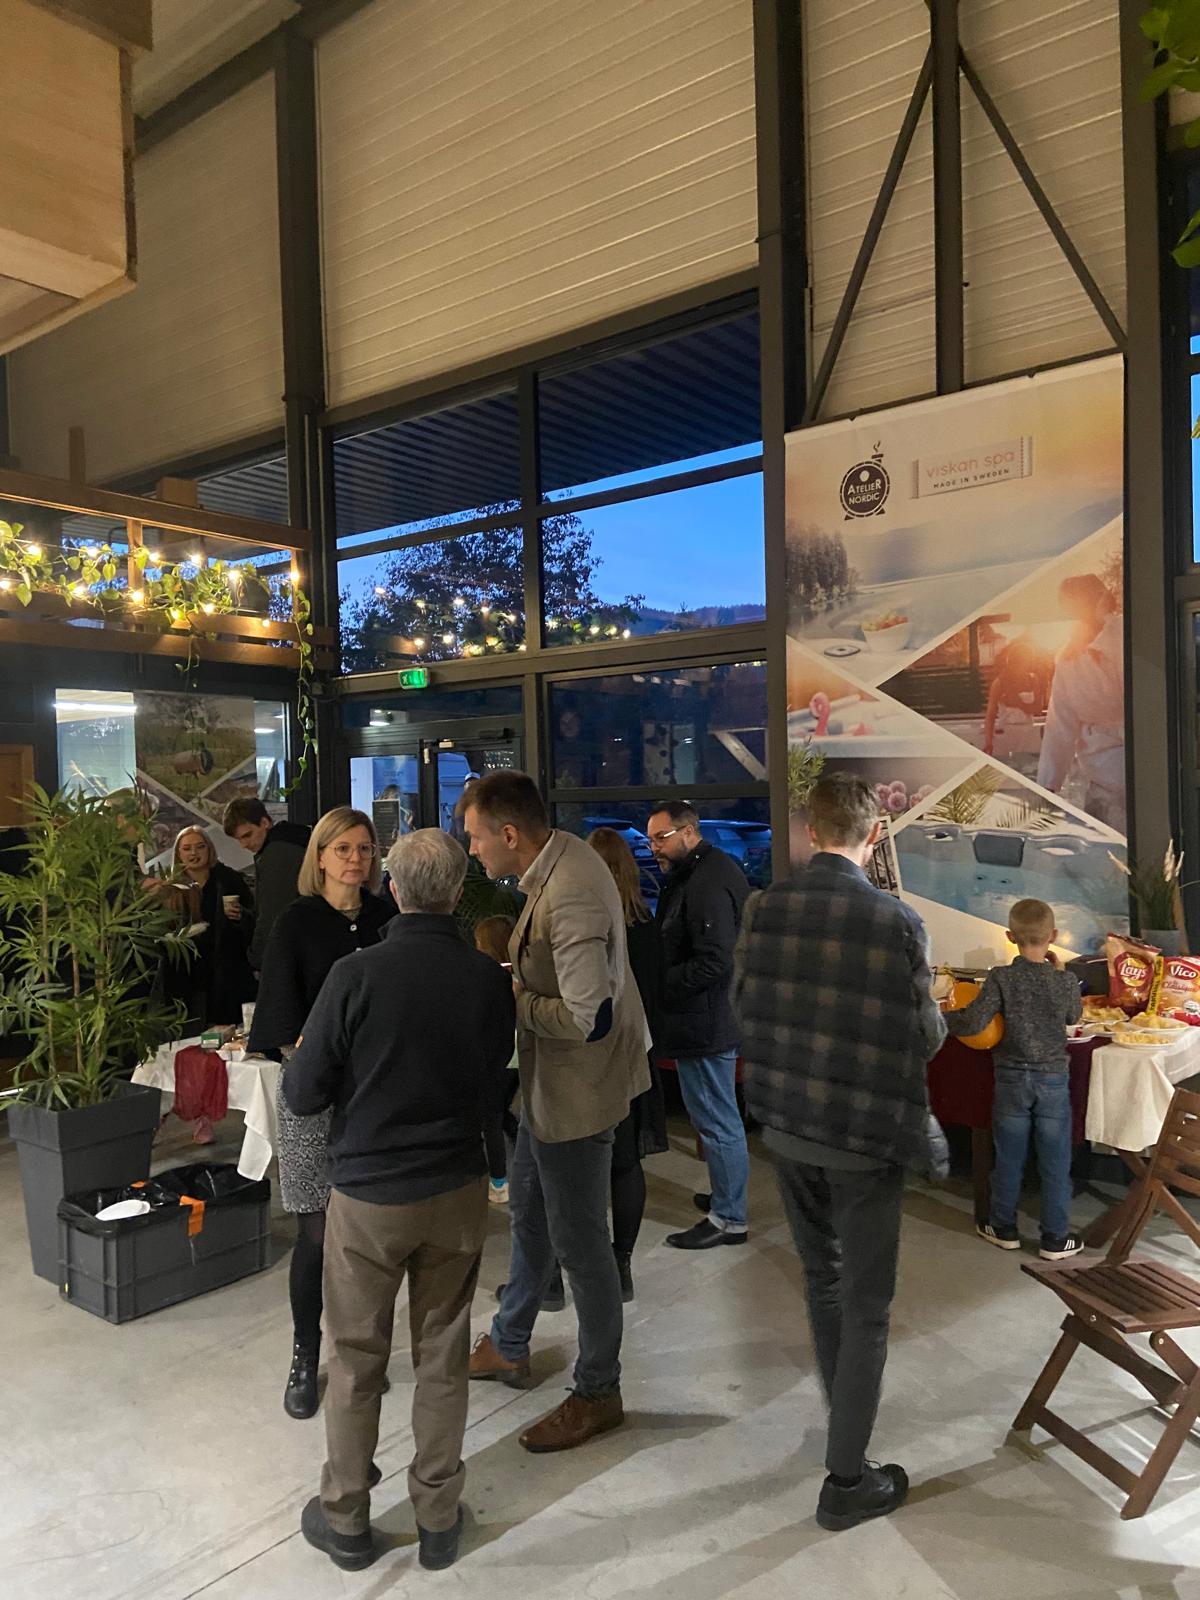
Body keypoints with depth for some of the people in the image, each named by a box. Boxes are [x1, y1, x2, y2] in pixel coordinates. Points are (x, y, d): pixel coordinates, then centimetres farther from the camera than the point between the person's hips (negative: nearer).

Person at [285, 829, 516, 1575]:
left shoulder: (356, 975, -19)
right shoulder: (490, 979, -12)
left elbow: (302, 1095, -11)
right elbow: (493, 1093, -2)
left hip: (368, 1192, -2)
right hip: (458, 1190, 2)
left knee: (357, 1360, 16)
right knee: (444, 1356, 16)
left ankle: (347, 1519, 32)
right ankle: (438, 1517, 30)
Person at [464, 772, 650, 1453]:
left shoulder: (571, 897, -31)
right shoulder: (560, 854, -1)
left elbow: (589, 1018, -32)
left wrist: (511, 1001, -19)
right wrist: (515, 977, 1)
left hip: (577, 1090, -10)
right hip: (549, 1082, 10)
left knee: (579, 1241, 7)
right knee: (529, 1211, 26)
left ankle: (598, 1394, 29)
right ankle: (508, 1345, 48)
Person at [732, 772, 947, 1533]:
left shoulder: (766, 907, -7)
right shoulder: (897, 920, -19)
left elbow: (746, 1008, 4)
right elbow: (926, 1036, -10)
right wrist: (936, 1016, 13)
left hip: (787, 1126, 5)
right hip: (865, 1134, -4)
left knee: (822, 1278, 24)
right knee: (866, 1306, 10)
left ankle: (844, 1414, 42)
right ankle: (847, 1481, 20)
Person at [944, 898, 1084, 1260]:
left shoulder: (1001, 978, -15)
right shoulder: (1066, 981, -9)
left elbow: (973, 1022, -22)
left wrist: (941, 1017, -6)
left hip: (1011, 1080, 0)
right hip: (1054, 1080, 0)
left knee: (1009, 1158, 13)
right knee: (1055, 1161, 10)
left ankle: (1004, 1228, 27)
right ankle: (1056, 1239, 19)